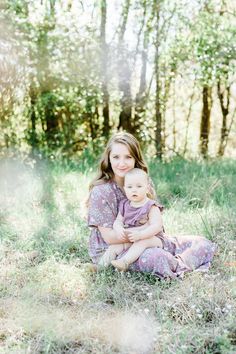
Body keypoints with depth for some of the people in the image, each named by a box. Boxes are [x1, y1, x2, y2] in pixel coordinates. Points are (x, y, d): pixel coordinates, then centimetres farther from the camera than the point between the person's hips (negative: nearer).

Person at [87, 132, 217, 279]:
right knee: (158, 258, -37)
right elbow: (109, 237, -16)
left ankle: (178, 266, -22)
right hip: (111, 251, -6)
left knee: (205, 244, -2)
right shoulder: (100, 192, -13)